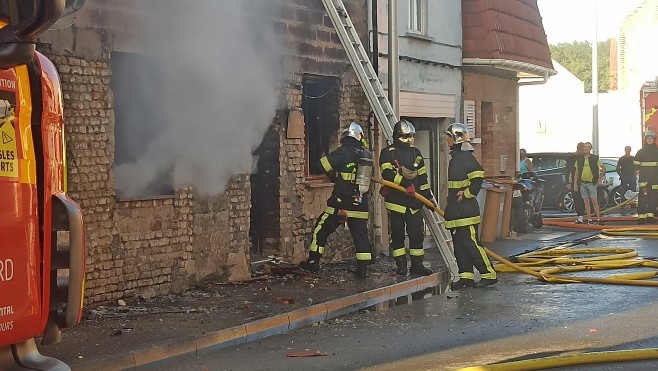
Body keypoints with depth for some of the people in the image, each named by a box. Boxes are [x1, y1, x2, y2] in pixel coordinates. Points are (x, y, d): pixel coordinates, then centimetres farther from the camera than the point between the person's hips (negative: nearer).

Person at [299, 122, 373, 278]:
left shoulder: (342, 152, -10)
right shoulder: (367, 155, 3)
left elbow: (322, 165, -11)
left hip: (340, 203, -3)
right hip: (360, 205, 4)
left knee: (321, 229, 10)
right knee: (361, 234, 10)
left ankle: (313, 262, 12)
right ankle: (362, 269, 6)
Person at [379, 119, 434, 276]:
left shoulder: (415, 153, 13)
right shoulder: (388, 153, -5)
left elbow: (422, 176, 18)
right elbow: (387, 174, -18)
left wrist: (428, 195, 16)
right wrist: (403, 181, -30)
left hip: (414, 201, 5)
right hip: (395, 200, -5)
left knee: (417, 233, 3)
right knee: (397, 234, 3)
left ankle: (417, 264, 11)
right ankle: (401, 265, 10)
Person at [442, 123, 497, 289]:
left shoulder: (466, 157, -14)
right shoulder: (456, 157, 18)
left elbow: (478, 176, -26)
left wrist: (467, 193, -18)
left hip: (466, 209, -10)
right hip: (456, 210, 10)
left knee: (470, 243, -10)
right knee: (459, 244, 10)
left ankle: (488, 274, -5)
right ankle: (466, 276, 14)